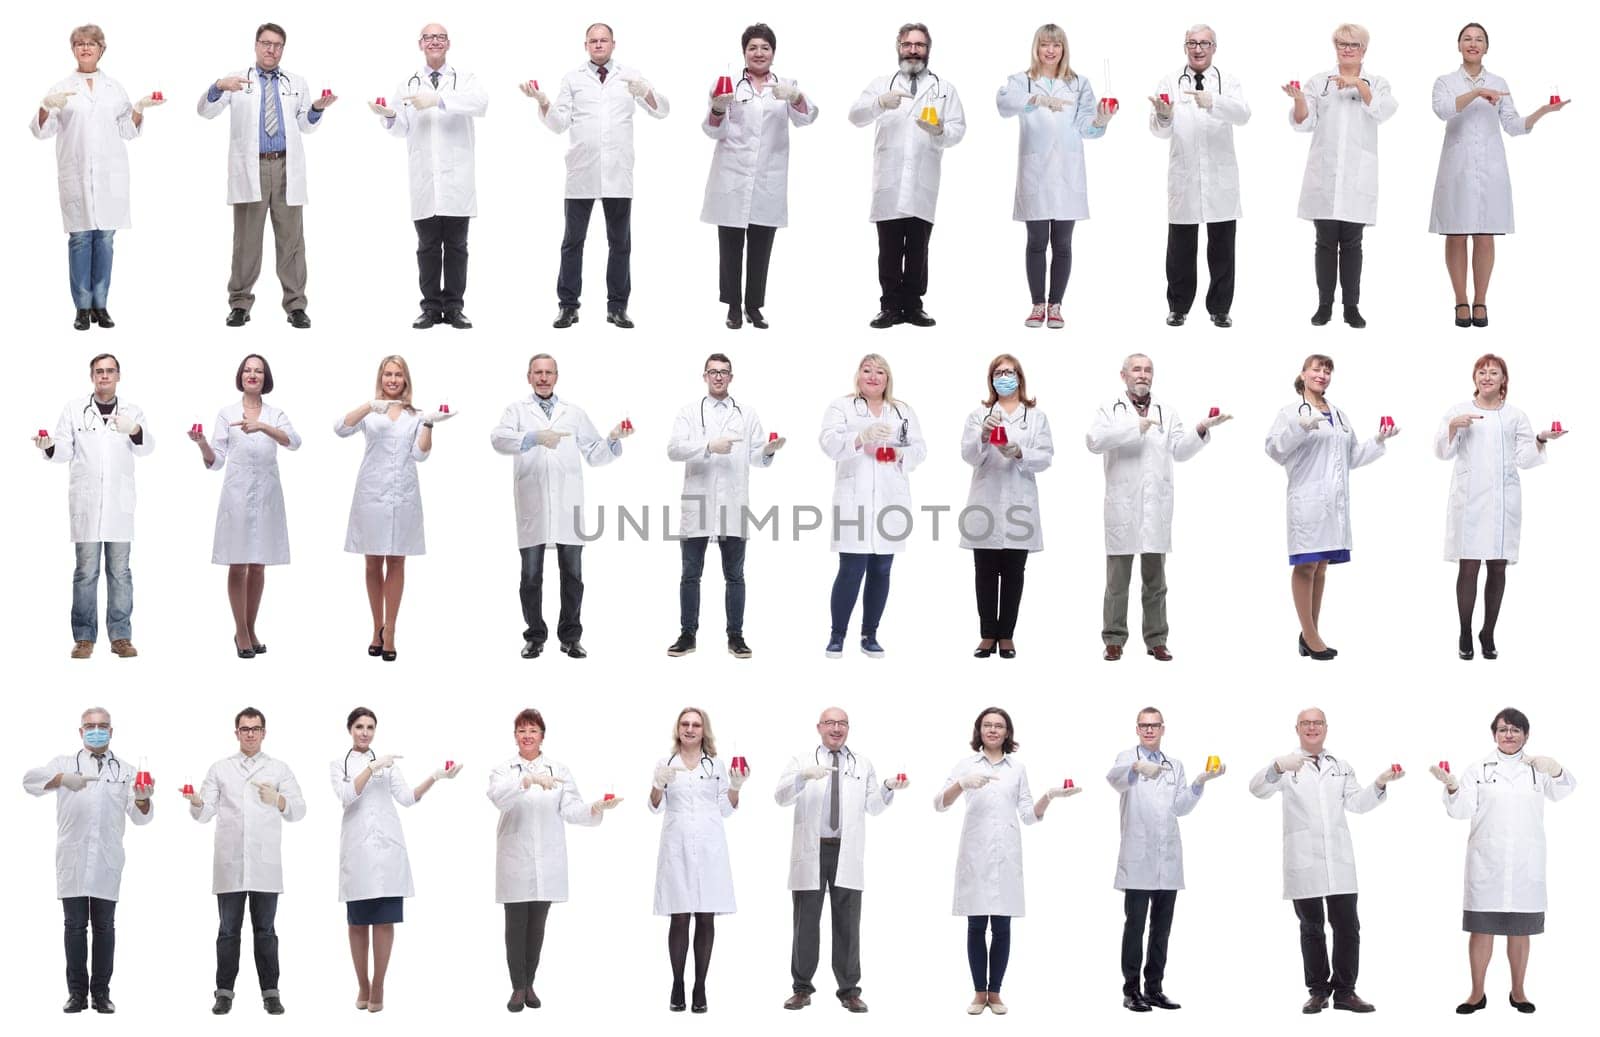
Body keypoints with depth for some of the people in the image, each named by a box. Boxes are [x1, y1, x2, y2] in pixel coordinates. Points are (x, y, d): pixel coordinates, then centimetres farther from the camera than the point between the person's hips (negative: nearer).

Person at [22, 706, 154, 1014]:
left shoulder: (125, 770, 12)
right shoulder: (65, 763, 9)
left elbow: (140, 816, 3)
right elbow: (30, 780, -8)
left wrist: (143, 800, -21)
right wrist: (62, 779, -26)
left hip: (107, 860, 1)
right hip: (72, 858, -1)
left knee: (104, 927, 4)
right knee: (75, 925, 2)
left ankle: (101, 992, 9)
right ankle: (77, 992, 6)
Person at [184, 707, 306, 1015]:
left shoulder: (279, 769, 9)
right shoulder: (220, 769, 10)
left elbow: (299, 810, 3)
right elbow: (205, 814, 4)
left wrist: (278, 800, -17)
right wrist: (196, 803, -19)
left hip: (265, 863, 0)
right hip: (229, 863, 0)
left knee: (265, 930, 2)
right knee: (229, 930, 3)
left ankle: (270, 992, 5)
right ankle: (224, 992, 7)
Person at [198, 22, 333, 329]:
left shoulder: (297, 84, 17)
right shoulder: (236, 81, 10)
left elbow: (305, 125, 14)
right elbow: (206, 111, -1)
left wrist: (317, 108, -8)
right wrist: (218, 87, -21)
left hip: (287, 169, 2)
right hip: (250, 169, -2)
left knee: (291, 240, 2)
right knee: (246, 239, 1)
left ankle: (295, 305, 6)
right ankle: (240, 304, 8)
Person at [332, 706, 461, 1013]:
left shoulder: (388, 763, 14)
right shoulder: (338, 766, 11)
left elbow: (406, 797, 3)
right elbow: (346, 796, -8)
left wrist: (435, 777, -10)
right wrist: (373, 767, -16)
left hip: (386, 847, 1)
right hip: (357, 849, -1)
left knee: (384, 919, -4)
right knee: (358, 921, 3)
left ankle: (378, 988, 1)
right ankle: (362, 986, 13)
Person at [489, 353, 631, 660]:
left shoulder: (574, 414, 17)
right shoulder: (517, 410, 9)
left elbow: (595, 455, 15)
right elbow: (499, 439, -12)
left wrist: (613, 438, -6)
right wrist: (536, 437, -27)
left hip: (567, 504, 2)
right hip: (532, 504, -2)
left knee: (572, 573, 2)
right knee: (531, 574, 3)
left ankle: (571, 636, 10)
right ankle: (535, 636, 12)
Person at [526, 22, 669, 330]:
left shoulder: (630, 76, 9)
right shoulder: (573, 79, 9)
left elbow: (662, 110, 1)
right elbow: (560, 123, 5)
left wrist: (644, 92, -19)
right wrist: (543, 103, -14)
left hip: (618, 173, 0)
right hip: (581, 173, 0)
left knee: (620, 241, 4)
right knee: (573, 241, 1)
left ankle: (617, 307, 10)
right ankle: (568, 306, 6)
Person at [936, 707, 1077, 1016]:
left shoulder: (1018, 769, 12)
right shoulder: (966, 764, 7)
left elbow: (1029, 815, 10)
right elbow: (939, 804, -4)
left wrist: (1049, 796, -8)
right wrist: (963, 783, -22)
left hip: (1005, 854, 1)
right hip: (974, 853, -1)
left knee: (1002, 926, 1)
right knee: (976, 925, 0)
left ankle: (994, 992, 9)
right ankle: (979, 993, 7)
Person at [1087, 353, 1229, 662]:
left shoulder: (1166, 413, 16)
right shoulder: (1111, 410, 6)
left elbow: (1180, 450, 4)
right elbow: (1094, 441, -12)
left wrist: (1200, 429, -13)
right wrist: (1134, 428, -19)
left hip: (1156, 506, 3)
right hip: (1122, 505, -3)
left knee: (1155, 579, 6)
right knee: (1118, 578, 1)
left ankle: (1156, 640, 11)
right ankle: (1114, 640, 7)